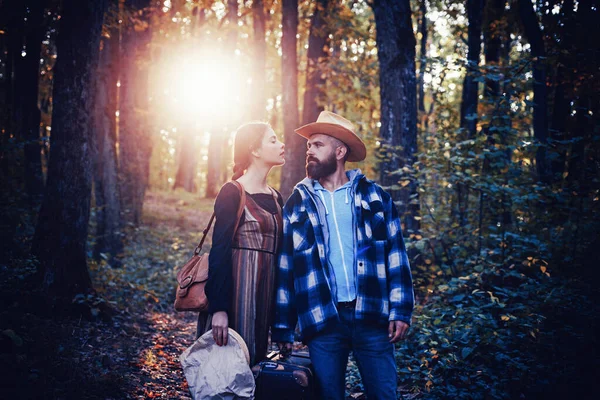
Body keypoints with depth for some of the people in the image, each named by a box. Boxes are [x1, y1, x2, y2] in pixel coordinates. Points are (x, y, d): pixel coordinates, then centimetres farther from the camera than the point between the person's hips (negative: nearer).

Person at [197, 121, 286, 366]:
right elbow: (219, 251, -14)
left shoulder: (275, 198, 14)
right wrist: (218, 308, -21)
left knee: (255, 359, 8)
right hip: (235, 292, -7)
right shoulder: (232, 193, -8)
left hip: (263, 296, 7)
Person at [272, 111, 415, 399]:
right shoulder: (297, 204, 8)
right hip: (322, 322, 1)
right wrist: (282, 328, 4)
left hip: (372, 318, 0)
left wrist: (400, 311, -4)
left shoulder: (374, 197, 7)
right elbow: (284, 268, 8)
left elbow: (396, 256, 5)